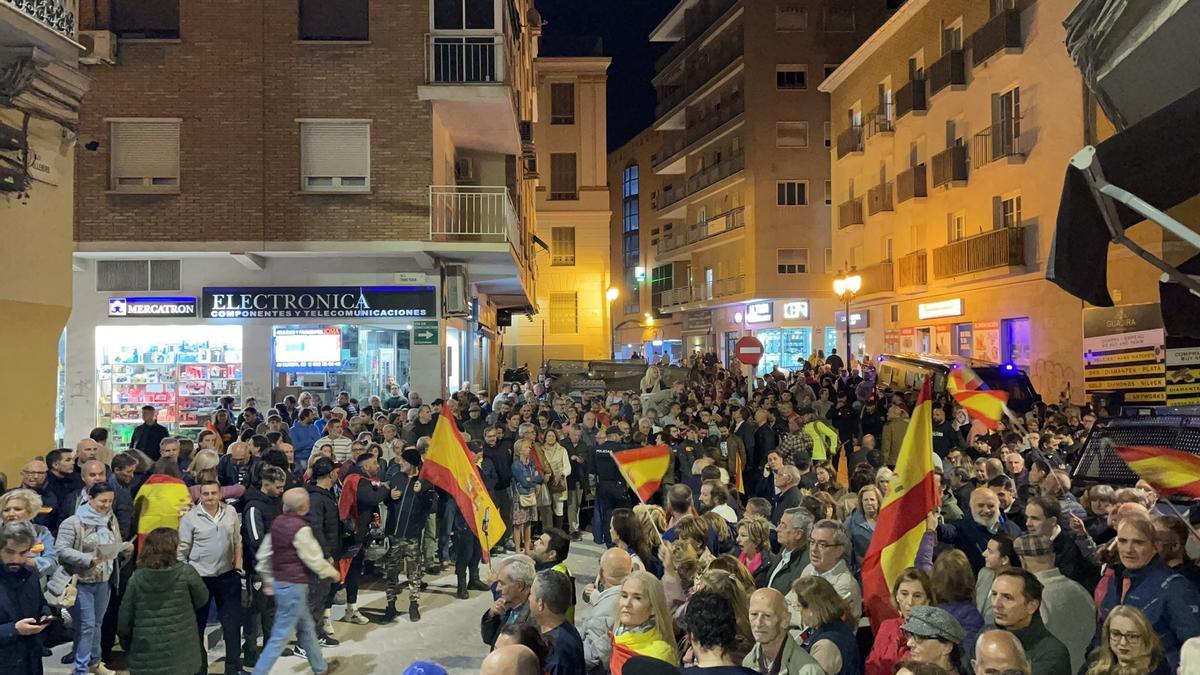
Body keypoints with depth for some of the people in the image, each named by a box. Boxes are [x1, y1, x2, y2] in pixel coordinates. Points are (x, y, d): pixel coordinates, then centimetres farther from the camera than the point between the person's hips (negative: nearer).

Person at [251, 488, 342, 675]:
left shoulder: (277, 522, 3)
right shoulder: (301, 528, -21)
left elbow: (264, 554, 10)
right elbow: (314, 559, -13)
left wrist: (268, 580, 20)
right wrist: (332, 572, 4)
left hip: (279, 582, 9)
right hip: (294, 586, -9)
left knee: (306, 626, 21)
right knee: (280, 636, 0)